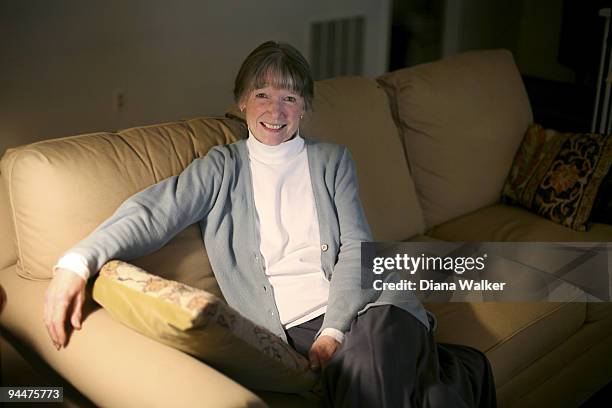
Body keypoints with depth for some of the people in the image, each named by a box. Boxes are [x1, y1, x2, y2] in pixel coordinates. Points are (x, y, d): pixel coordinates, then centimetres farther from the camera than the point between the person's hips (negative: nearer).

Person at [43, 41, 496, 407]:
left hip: (359, 301, 1)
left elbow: (356, 248, 4)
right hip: (294, 323, 0)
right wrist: (76, 263, -23)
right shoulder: (224, 166, 11)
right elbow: (154, 212, -5)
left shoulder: (332, 159, 15)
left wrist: (333, 332, -12)